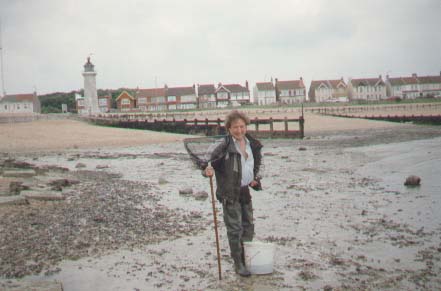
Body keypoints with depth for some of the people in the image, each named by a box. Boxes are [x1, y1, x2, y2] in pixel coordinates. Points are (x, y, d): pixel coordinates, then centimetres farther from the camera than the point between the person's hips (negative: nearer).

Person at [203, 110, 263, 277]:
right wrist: (208, 170, -40)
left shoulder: (253, 144, 5)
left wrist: (254, 178, 9)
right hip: (230, 193, -7)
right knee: (235, 229, -3)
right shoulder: (225, 147, -16)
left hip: (245, 191, 7)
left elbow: (256, 162, 21)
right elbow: (212, 162, -18)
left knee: (248, 225, 17)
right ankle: (238, 264, 10)